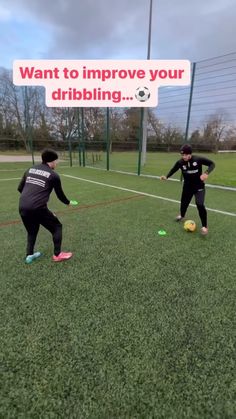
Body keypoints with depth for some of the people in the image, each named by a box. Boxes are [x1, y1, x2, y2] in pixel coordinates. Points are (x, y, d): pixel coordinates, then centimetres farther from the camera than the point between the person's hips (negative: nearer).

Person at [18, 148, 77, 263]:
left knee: (32, 231, 30)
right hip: (38, 208, -6)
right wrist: (68, 202, 29)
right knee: (57, 227, 14)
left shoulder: (30, 170, 16)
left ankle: (29, 255, 31)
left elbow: (20, 188, 21)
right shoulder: (53, 175, 0)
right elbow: (60, 194, 10)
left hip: (22, 208, 6)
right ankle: (57, 255, 16)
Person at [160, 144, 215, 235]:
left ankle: (205, 226, -3)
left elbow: (212, 164, -10)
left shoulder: (198, 159, -20)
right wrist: (166, 176, -15)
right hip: (187, 187, 3)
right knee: (184, 203, 16)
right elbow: (173, 170, 3)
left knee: (200, 205, -19)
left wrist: (206, 173, -28)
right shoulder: (180, 162, -13)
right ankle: (182, 215, 53)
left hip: (199, 187, -3)